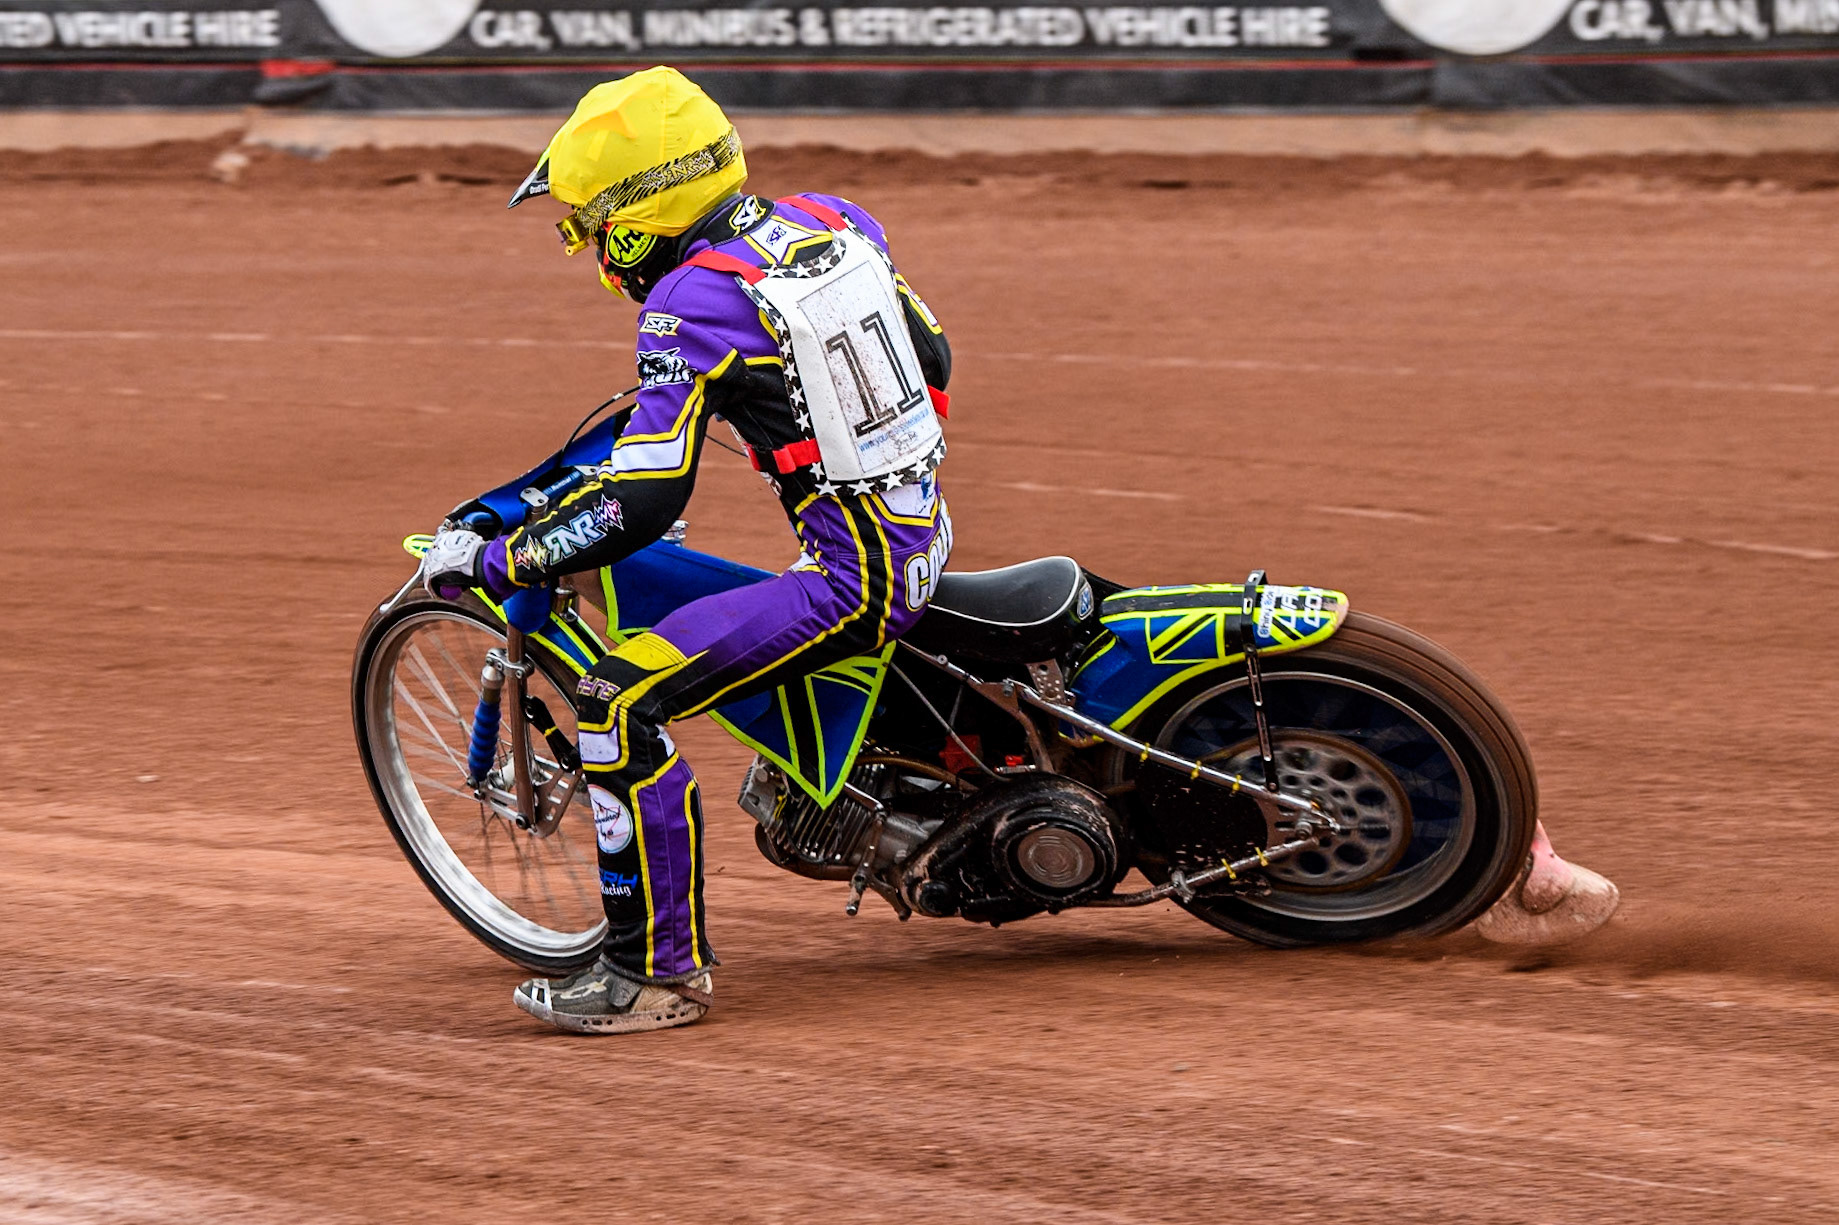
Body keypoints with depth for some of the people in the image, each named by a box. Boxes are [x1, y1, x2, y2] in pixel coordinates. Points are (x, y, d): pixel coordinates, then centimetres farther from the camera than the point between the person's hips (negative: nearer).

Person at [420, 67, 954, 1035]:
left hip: (851, 577, -9)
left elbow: (637, 507, -19)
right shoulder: (833, 222, 7)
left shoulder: (693, 305, -16)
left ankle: (658, 970, -11)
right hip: (924, 527, 9)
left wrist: (488, 563, -11)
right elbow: (932, 360, 20)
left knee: (618, 703, -13)